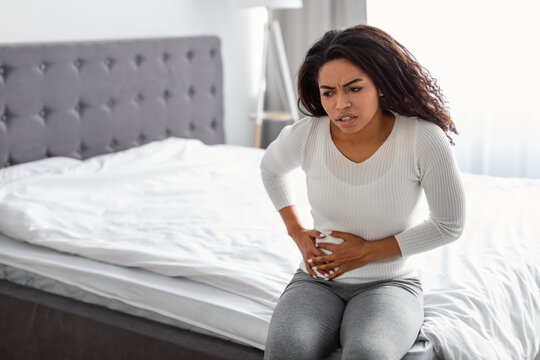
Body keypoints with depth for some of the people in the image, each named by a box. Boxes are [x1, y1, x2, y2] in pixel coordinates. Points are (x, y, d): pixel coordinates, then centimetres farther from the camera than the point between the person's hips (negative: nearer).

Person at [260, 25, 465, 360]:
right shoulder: (305, 135, -10)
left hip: (389, 282, -1)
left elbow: (450, 224, -5)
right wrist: (298, 232, 5)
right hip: (318, 280, 2)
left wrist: (367, 251, -10)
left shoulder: (424, 139, -17)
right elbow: (271, 169, 15)